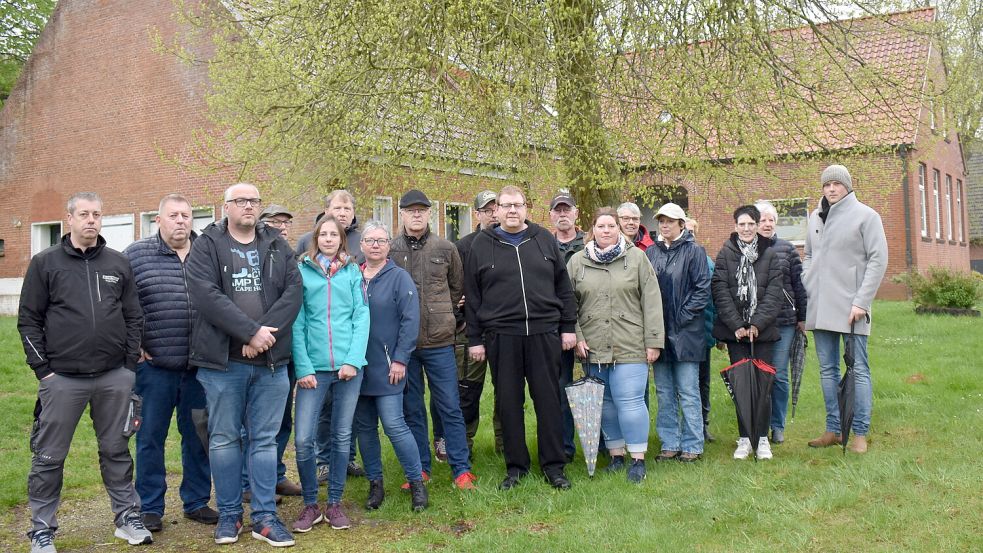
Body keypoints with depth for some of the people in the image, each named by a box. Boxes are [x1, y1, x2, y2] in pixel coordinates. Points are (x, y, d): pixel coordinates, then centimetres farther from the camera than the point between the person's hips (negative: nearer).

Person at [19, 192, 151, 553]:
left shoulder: (118, 264, 8)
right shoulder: (45, 263, 1)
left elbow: (134, 317, 11)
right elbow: (28, 320, 0)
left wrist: (130, 365, 4)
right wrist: (43, 370, -5)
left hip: (114, 378, 2)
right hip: (62, 379, -2)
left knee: (116, 451, 12)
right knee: (49, 457, 5)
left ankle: (128, 518, 23)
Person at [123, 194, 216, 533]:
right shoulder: (135, 255, 1)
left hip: (199, 365, 2)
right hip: (154, 365, -2)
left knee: (198, 437, 11)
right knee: (151, 437, 7)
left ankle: (197, 502, 25)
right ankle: (150, 508, 20)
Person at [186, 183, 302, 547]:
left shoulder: (278, 246, 10)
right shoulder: (207, 245, 1)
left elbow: (293, 291, -1)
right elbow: (206, 294, -13)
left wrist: (265, 333, -15)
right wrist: (251, 332, -18)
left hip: (271, 361, 2)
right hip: (222, 360, -2)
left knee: (265, 440, 7)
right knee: (224, 439, 7)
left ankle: (264, 517, 15)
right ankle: (229, 514, 19)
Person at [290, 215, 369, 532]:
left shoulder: (352, 272, 7)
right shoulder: (302, 271, 3)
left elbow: (361, 317, 1)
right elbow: (297, 323, 0)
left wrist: (353, 360, -10)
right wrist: (303, 367, -9)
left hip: (348, 365, 1)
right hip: (314, 366, -1)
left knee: (342, 436, 9)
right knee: (304, 439, -6)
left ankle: (334, 503, 21)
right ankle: (310, 504, 13)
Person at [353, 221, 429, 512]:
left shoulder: (399, 277, -3)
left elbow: (410, 321, -8)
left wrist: (400, 359, -13)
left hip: (386, 367, -4)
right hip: (357, 365, 5)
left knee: (394, 425, -8)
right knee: (364, 427, 10)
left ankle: (416, 482, 6)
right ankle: (375, 484, 22)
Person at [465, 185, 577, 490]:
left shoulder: (545, 240, 8)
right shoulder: (482, 245, 5)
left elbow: (563, 286, 10)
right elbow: (472, 295, 4)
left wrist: (568, 327, 5)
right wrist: (475, 339, 1)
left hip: (544, 333, 1)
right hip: (501, 336, 0)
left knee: (548, 399, 5)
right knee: (508, 402, 7)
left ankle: (553, 465, 16)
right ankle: (515, 465, 19)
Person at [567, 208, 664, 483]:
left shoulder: (637, 258, 1)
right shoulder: (577, 261, 8)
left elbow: (651, 302, -1)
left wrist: (653, 341, -5)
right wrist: (576, 337, -1)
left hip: (630, 347, -3)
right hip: (593, 348, 3)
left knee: (630, 401, -5)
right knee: (604, 403, 10)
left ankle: (638, 459, 8)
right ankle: (616, 455, 23)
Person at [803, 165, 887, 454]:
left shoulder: (865, 215, -3)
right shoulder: (815, 217, 13)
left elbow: (878, 259, -7)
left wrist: (861, 301, -14)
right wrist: (802, 295, 9)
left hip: (850, 307, -6)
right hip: (819, 306, 6)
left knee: (859, 370, 0)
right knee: (827, 370, 10)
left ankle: (860, 433, 6)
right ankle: (833, 429, 19)